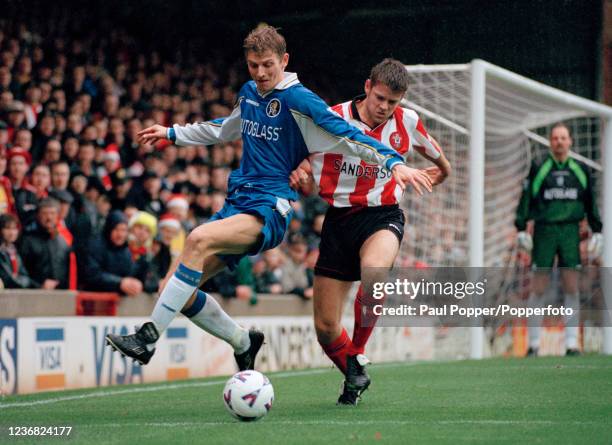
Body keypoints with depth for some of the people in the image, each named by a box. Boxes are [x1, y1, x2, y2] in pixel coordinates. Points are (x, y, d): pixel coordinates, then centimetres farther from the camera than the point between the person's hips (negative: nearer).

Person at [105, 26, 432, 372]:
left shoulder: (297, 99, -8)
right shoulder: (249, 94, 15)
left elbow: (347, 135, -14)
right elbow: (227, 129, 37)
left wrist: (394, 162, -28)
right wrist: (173, 134, 42)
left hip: (269, 210, -8)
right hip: (237, 202, 8)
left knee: (199, 239, -34)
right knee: (177, 290, -2)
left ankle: (149, 337, -31)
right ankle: (244, 344, 21)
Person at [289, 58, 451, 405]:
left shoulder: (407, 121, 0)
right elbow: (307, 166, 4)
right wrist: (299, 175, -16)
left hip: (383, 216, -1)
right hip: (339, 219, 1)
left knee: (374, 270, -38)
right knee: (325, 328, -2)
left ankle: (359, 355, -18)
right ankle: (354, 378, 29)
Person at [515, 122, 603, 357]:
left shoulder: (580, 170, 10)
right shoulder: (538, 169, 2)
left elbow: (591, 203, 16)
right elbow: (526, 199, 2)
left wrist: (597, 232, 13)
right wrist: (521, 229, -4)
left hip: (570, 231, 2)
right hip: (544, 231, -2)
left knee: (571, 287, -2)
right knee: (539, 289, -3)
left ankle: (571, 343, 2)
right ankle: (533, 344, 3)